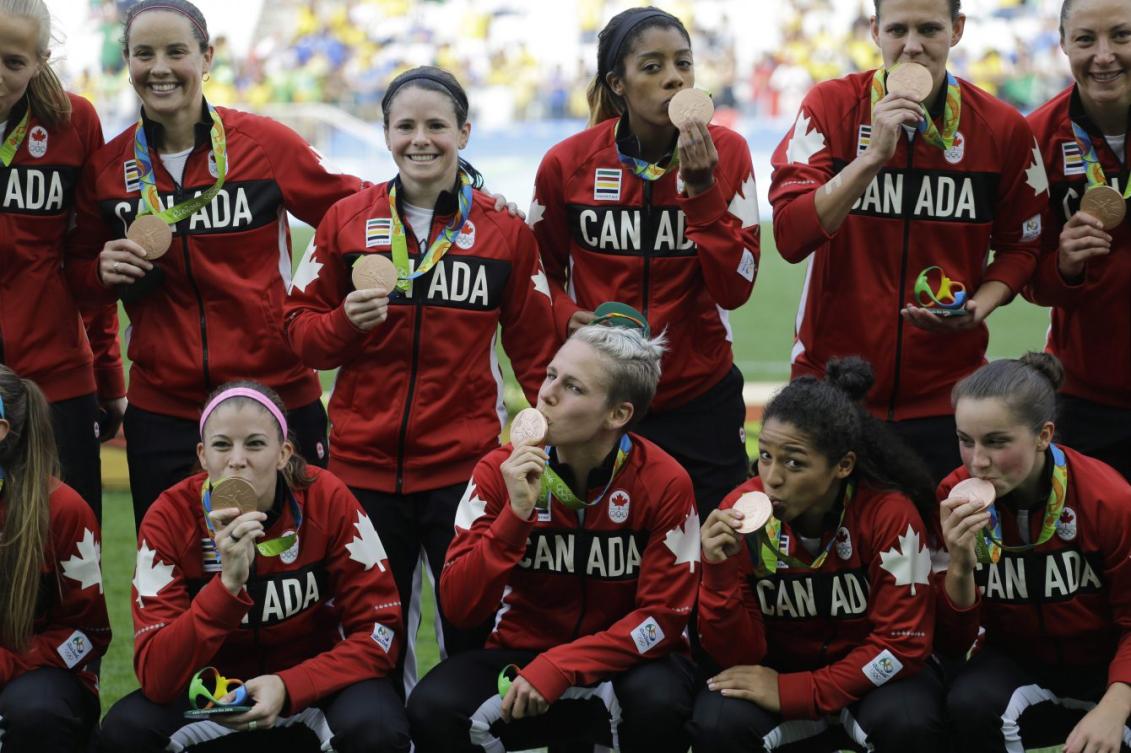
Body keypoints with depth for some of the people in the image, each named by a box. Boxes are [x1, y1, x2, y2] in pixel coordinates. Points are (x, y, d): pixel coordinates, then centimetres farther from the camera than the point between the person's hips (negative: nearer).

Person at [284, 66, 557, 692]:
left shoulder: (504, 229, 4)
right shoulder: (346, 220, 6)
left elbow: (533, 347, 8)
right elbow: (301, 328, 9)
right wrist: (346, 322, -12)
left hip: (465, 467, -1)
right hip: (364, 465, 1)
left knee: (472, 630, -2)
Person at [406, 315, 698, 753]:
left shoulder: (664, 483, -13)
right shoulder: (501, 472, -9)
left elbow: (663, 615, -12)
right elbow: (460, 609, -13)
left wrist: (558, 668, -22)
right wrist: (515, 514, -26)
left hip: (625, 660, -1)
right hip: (522, 652, 2)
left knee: (658, 703, -35)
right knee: (433, 709, -26)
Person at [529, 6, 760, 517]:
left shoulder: (726, 153, -6)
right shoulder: (568, 164, -7)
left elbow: (735, 289, -12)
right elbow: (542, 271, 10)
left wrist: (701, 188, -21)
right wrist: (568, 317, -10)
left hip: (701, 398, 0)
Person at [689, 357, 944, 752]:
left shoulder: (890, 514, -23)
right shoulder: (741, 512, -16)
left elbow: (902, 643, -19)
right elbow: (738, 658, -14)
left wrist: (793, 693, -25)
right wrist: (720, 572, -31)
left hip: (873, 672, -2)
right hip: (780, 666, 2)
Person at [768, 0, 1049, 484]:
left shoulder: (1002, 129, -1)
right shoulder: (830, 107, -5)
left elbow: (1019, 245, 11)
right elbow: (790, 236, -16)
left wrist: (979, 305, -8)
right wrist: (873, 155, -23)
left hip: (945, 397, 1)